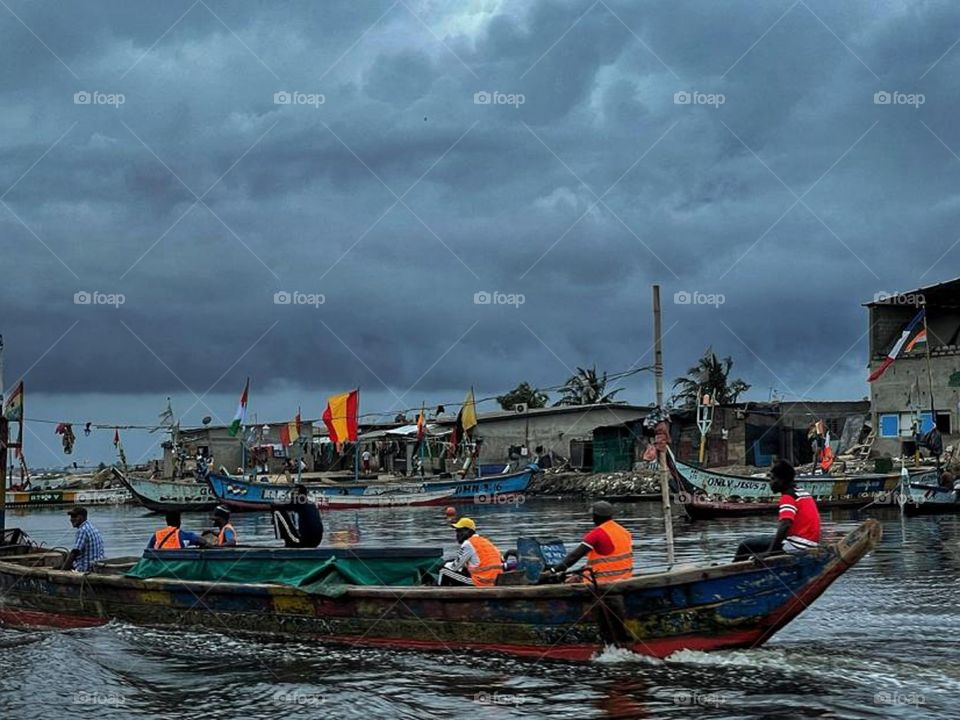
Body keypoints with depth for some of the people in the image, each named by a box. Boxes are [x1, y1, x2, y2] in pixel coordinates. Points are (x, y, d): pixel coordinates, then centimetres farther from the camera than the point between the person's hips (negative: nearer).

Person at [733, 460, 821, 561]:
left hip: (795, 546, -10)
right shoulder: (805, 494, 15)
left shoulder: (788, 497, -13)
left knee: (745, 545, -9)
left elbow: (785, 525, -26)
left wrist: (769, 552, -30)